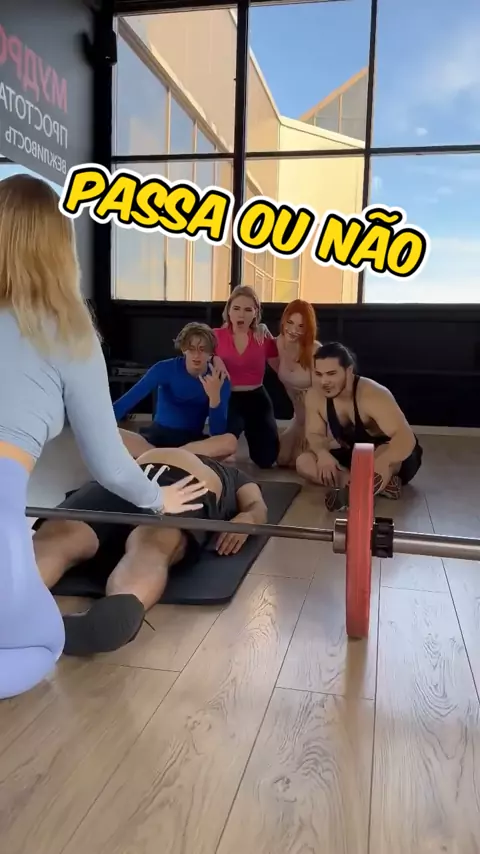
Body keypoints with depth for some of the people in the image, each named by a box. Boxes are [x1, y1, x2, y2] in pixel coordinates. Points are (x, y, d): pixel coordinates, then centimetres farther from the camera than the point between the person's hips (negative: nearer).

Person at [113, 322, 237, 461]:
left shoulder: (219, 380, -7)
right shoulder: (166, 369, -9)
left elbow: (218, 434, -15)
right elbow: (129, 399, -16)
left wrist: (214, 396, -31)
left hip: (192, 441, 0)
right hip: (157, 435, 0)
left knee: (230, 441, -33)